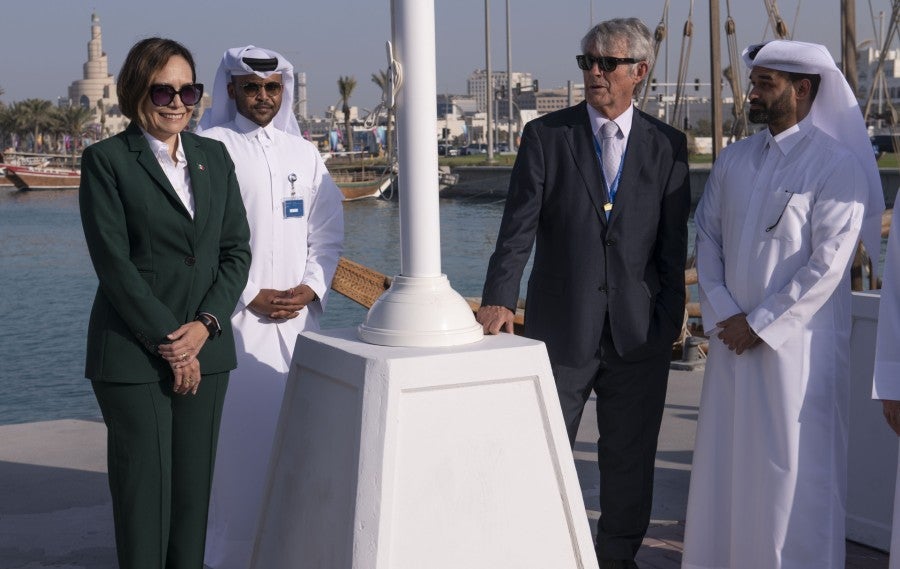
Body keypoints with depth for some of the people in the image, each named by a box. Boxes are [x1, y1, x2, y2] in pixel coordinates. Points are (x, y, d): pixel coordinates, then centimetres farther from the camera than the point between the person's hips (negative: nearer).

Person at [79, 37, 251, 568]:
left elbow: (237, 250, 7)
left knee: (194, 485, 8)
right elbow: (113, 261, -10)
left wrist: (205, 325, -7)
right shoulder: (106, 159, -3)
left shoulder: (214, 156, 12)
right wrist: (168, 341, -12)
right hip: (132, 354, -4)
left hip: (205, 348, 5)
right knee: (143, 486, 0)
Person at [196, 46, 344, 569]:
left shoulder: (305, 154, 14)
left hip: (299, 314, 4)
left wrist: (311, 289, -3)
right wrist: (250, 296, -10)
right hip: (235, 318, -4)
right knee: (238, 431, -5)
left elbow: (328, 234, 13)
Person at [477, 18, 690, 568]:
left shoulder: (667, 145, 3)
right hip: (561, 328, -1)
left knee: (630, 458, 13)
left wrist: (671, 317, 2)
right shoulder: (545, 136, -1)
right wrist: (499, 299, -19)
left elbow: (674, 242, 5)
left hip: (639, 332, 2)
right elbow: (519, 228, -7)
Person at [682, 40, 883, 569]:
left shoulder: (838, 165, -10)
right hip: (734, 339, 6)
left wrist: (760, 325, -12)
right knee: (726, 461, 10)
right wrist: (724, 314, -3)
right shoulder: (733, 161, 9)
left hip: (798, 343, -6)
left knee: (793, 466, -1)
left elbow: (828, 265, -14)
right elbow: (707, 237, 11)